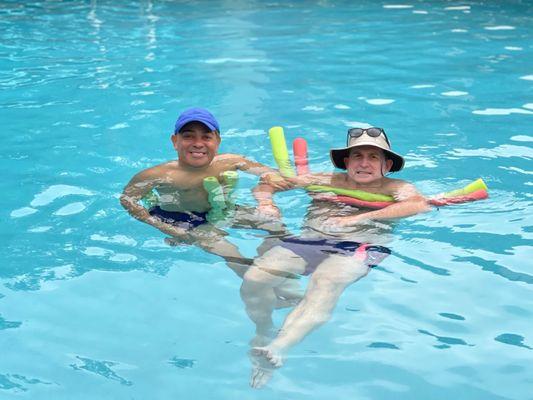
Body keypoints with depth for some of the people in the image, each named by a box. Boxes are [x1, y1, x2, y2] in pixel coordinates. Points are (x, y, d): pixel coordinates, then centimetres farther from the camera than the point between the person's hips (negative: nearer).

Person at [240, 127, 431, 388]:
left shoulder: (396, 188, 13)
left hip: (356, 246, -3)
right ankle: (264, 334, 9)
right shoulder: (326, 181, 22)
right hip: (308, 239, 4)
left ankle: (279, 348, -52)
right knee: (253, 280, -20)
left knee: (325, 283, -38)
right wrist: (267, 203, -5)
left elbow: (420, 204, -13)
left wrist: (358, 218, -20)